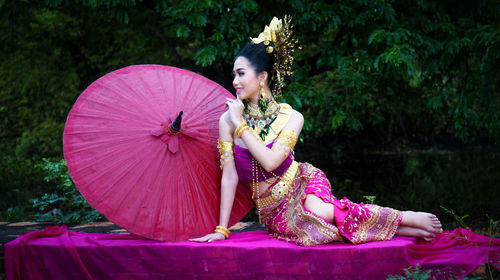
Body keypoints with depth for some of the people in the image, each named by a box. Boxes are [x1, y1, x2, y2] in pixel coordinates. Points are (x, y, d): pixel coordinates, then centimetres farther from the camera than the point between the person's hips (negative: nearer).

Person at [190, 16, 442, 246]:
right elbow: (229, 176, -3)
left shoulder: (290, 117, -8)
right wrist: (221, 230, -7)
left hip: (301, 184, -1)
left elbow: (271, 161, -22)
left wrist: (240, 125, -17)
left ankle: (405, 218, -20)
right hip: (272, 211, 1)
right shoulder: (227, 120, -3)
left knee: (316, 209, -37)